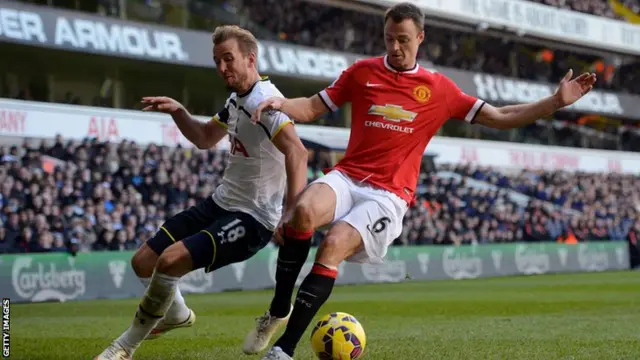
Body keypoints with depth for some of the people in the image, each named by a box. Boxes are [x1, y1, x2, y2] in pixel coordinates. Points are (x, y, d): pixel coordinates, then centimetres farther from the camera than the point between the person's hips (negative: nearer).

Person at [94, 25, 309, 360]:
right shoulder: (236, 99, 9)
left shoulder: (265, 101, -21)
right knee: (143, 261, 10)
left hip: (252, 219, -9)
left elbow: (296, 151, -36)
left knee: (171, 260, -27)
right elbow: (205, 138, 26)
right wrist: (178, 112, 7)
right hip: (221, 203, 9)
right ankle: (177, 314, 41)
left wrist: (291, 215, -45)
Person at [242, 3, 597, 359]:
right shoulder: (362, 72, 11)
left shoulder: (439, 88, 9)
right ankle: (277, 312, -14)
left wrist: (556, 102, 4)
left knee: (332, 247, -27)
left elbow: (501, 117, 12)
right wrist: (280, 103, -8)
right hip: (347, 178, 2)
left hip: (389, 195, -1)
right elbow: (311, 109, 14)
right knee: (304, 212, -32)